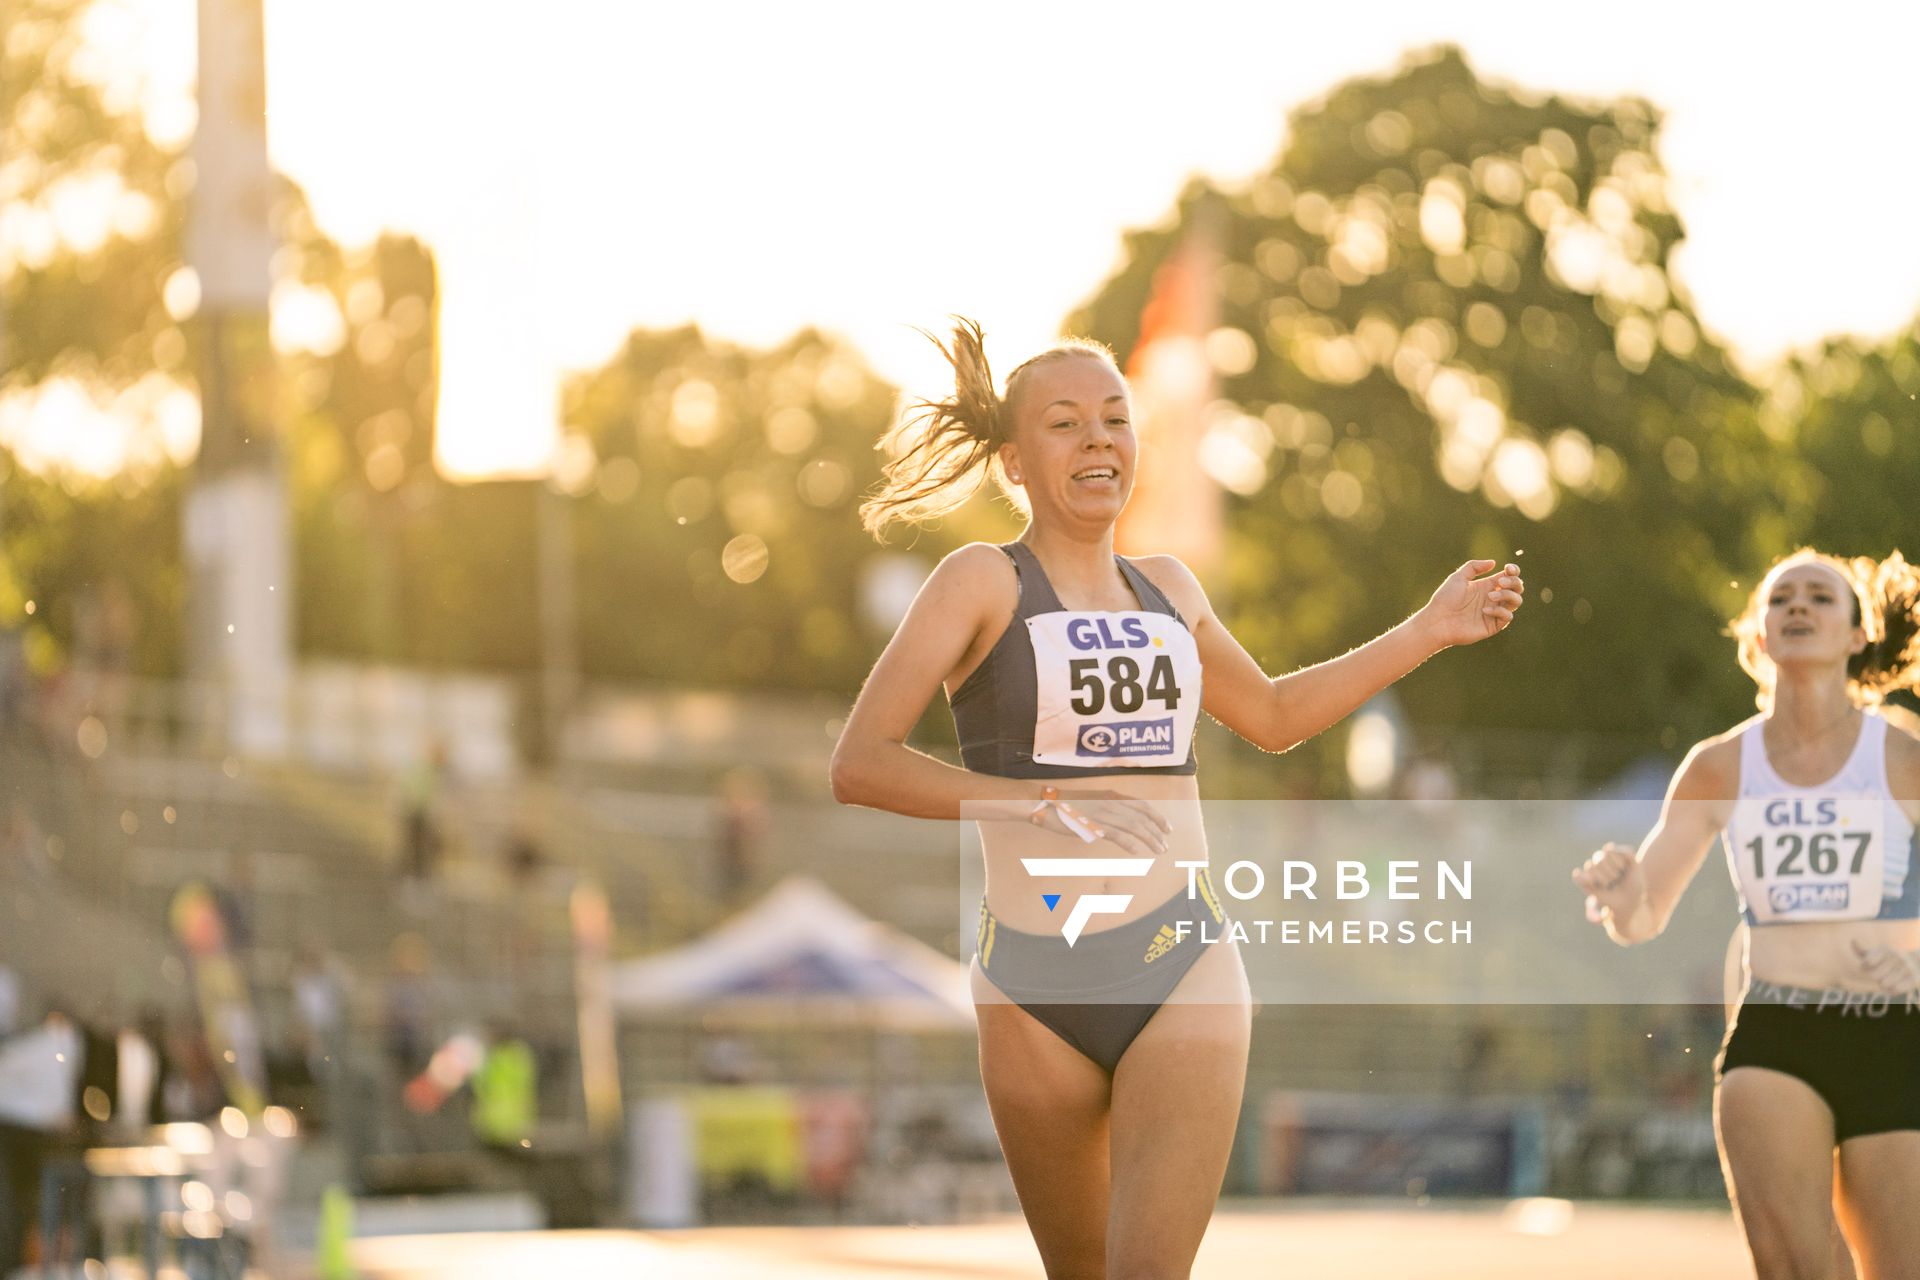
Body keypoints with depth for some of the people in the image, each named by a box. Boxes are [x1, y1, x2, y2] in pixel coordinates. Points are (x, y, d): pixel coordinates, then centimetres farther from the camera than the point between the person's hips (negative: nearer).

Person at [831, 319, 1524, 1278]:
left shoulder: (1165, 588, 13)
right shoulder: (983, 582, -3)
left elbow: (1272, 716, 30)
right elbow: (859, 764, -13)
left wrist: (1429, 631, 26)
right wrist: (1035, 802, -25)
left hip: (1182, 977, 2)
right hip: (1037, 989, -2)